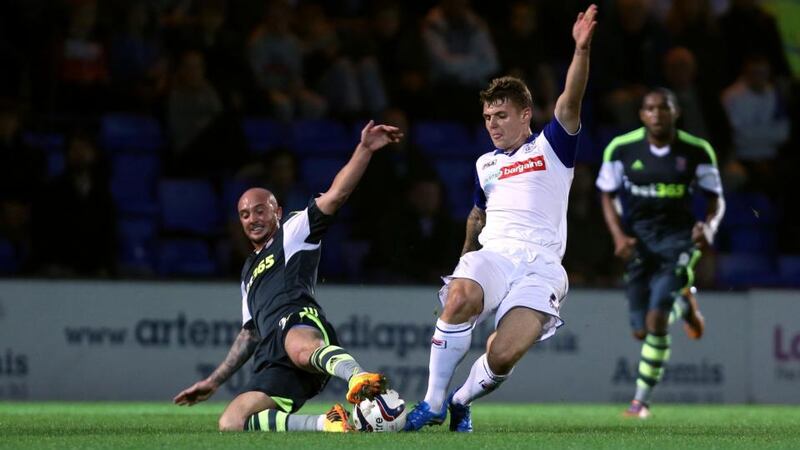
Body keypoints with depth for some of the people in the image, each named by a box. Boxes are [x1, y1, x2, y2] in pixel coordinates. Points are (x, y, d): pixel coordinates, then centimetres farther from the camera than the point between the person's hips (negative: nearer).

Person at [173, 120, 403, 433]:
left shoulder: (294, 233, 20)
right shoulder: (249, 271, 39)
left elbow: (337, 194, 6)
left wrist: (364, 149, -7)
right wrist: (214, 381, 41)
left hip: (299, 323, -7)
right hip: (273, 364, 7)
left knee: (301, 349, -47)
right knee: (230, 424, -19)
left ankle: (360, 381, -77)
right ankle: (326, 424, -28)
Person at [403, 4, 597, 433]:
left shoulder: (551, 148, 9)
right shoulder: (485, 164, 24)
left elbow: (570, 101, -8)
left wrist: (581, 50, -24)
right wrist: (465, 255, 45)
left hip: (541, 265, -3)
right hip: (493, 254, 3)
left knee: (504, 355, -25)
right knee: (459, 299, -34)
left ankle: (460, 401, 8)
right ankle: (433, 401, -22)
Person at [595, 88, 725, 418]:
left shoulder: (696, 151, -6)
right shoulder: (622, 149, -4)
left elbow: (717, 199, 4)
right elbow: (608, 196, 6)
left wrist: (710, 226, -18)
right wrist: (618, 235, -10)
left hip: (678, 238, -2)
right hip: (638, 240, 2)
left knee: (657, 318, -18)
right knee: (641, 331, 3)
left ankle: (642, 400, -3)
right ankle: (683, 305, 41)